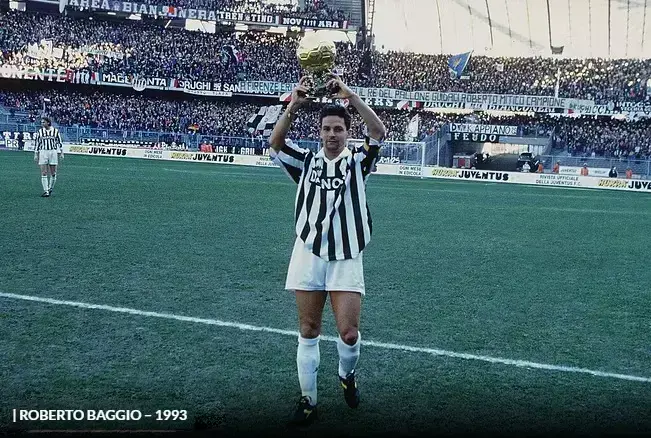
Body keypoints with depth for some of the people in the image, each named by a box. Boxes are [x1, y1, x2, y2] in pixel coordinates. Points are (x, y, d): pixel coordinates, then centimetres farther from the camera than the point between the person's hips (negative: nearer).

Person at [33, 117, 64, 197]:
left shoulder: (55, 131, 3)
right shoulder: (39, 132, 6)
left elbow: (59, 142, 9)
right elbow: (36, 143, 10)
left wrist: (61, 153, 4)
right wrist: (36, 154, 6)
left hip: (53, 152, 0)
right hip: (43, 152, 0)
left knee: (53, 173, 3)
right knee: (44, 173, -6)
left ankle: (50, 189, 21)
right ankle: (45, 191, -3)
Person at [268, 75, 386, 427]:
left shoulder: (357, 162, 4)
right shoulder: (306, 162, 7)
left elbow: (378, 133, -13)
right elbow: (275, 142, -10)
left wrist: (350, 96, -23)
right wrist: (293, 105, -24)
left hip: (346, 259, -1)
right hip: (309, 255, 1)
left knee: (349, 333, -6)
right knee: (308, 332, 5)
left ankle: (347, 376, 26)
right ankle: (308, 401, 17)